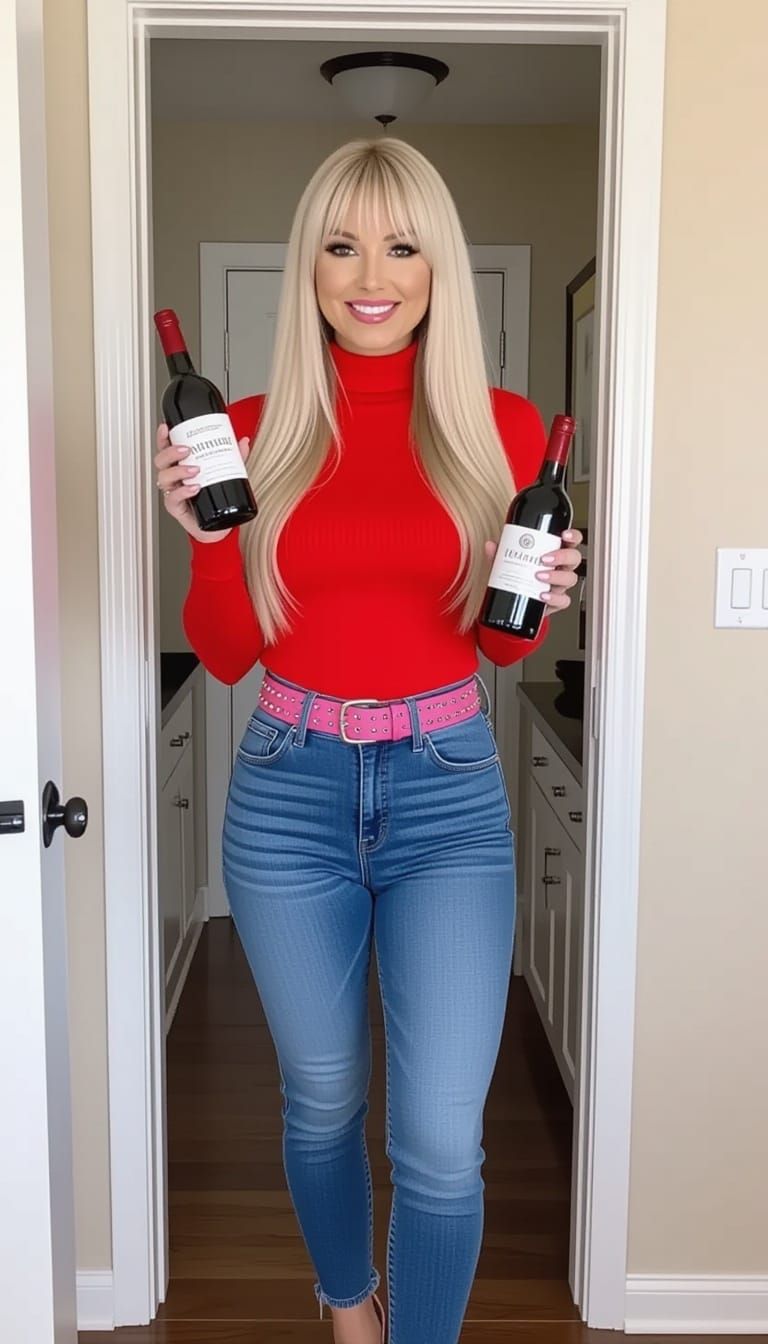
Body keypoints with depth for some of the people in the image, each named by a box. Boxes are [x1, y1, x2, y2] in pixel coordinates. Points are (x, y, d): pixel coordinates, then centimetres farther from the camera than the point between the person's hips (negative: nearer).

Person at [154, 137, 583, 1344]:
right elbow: (225, 654, 1)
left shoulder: (502, 429, -2)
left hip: (451, 797, -1)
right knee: (321, 1101, 18)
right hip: (291, 796, 1)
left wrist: (544, 600, -13)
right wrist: (211, 535, -15)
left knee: (441, 1143, -1)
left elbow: (501, 640, 9)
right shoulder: (255, 430, -2)